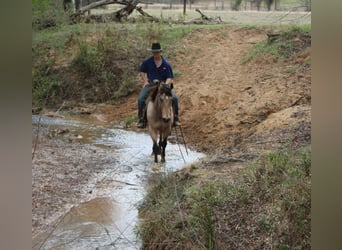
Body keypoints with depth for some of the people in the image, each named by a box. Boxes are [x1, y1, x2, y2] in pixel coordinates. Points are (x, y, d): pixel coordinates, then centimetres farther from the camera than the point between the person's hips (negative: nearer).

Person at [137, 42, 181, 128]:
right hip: (150, 84, 0)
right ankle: (141, 119, -8)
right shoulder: (147, 62, 4)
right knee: (140, 99, -23)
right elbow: (142, 72, 18)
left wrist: (165, 84, -14)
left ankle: (175, 118, -4)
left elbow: (170, 77, 4)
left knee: (174, 98, -21)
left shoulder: (166, 64, 2)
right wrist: (145, 81, 3)